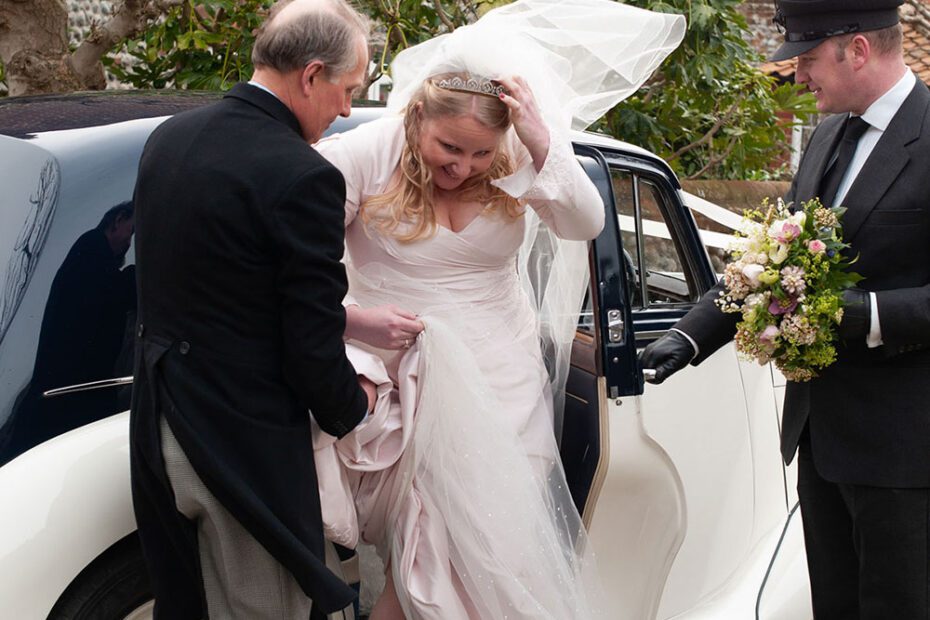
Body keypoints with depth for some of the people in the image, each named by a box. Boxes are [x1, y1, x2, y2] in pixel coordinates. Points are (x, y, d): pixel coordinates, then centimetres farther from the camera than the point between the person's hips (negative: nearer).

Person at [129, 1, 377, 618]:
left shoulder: (168, 137, 3)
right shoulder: (303, 177, -21)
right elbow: (313, 350, -19)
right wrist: (354, 405, 3)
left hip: (158, 428, 7)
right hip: (245, 444, -7)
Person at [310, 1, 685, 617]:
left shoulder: (519, 158, -3)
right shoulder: (366, 153, -11)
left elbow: (585, 225, -13)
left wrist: (543, 145, -26)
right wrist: (353, 319, -22)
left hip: (505, 384, 3)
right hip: (410, 386, -3)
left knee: (507, 553, 9)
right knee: (429, 565, -5)